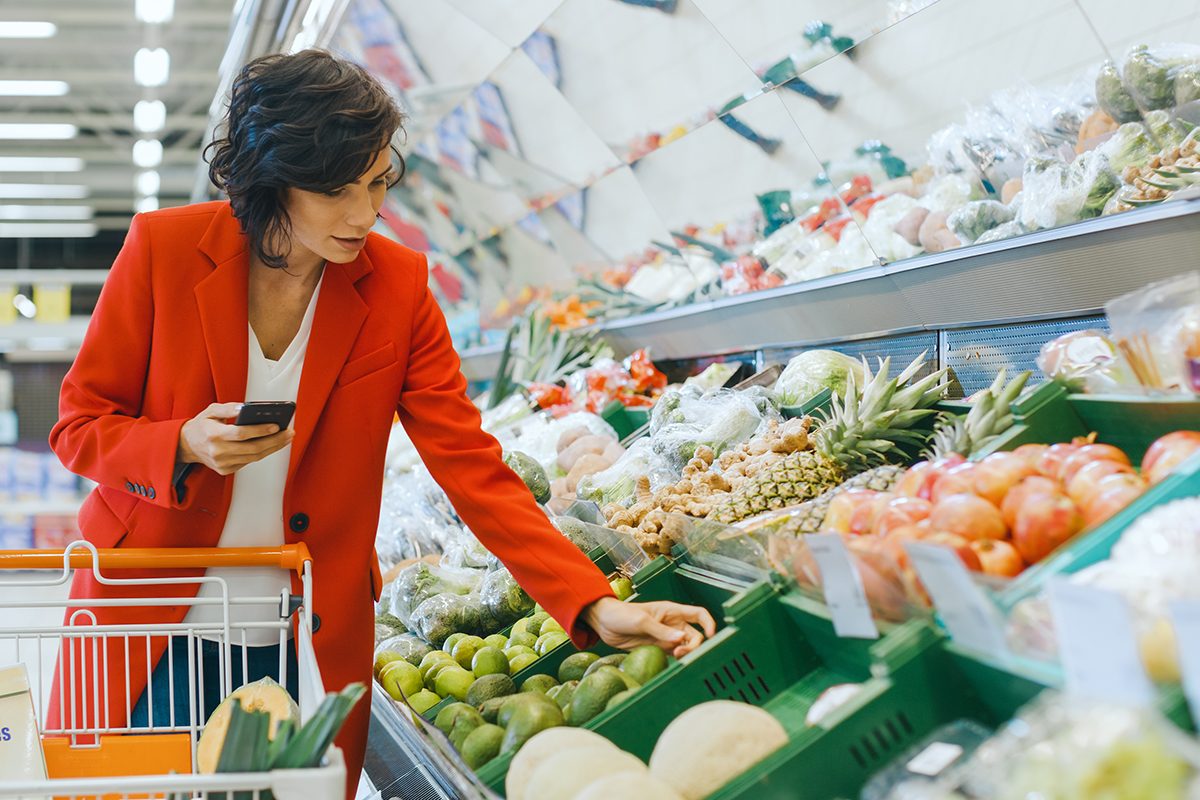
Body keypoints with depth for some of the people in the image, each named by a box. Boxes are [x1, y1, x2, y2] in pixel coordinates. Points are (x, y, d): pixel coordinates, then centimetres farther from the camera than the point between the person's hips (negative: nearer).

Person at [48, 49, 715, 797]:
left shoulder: (398, 287, -7)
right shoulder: (163, 248, -10)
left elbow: (474, 468, -9)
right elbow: (79, 426, -3)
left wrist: (598, 606, -20)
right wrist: (186, 448, -24)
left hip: (309, 650, 1)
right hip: (148, 636, 0)